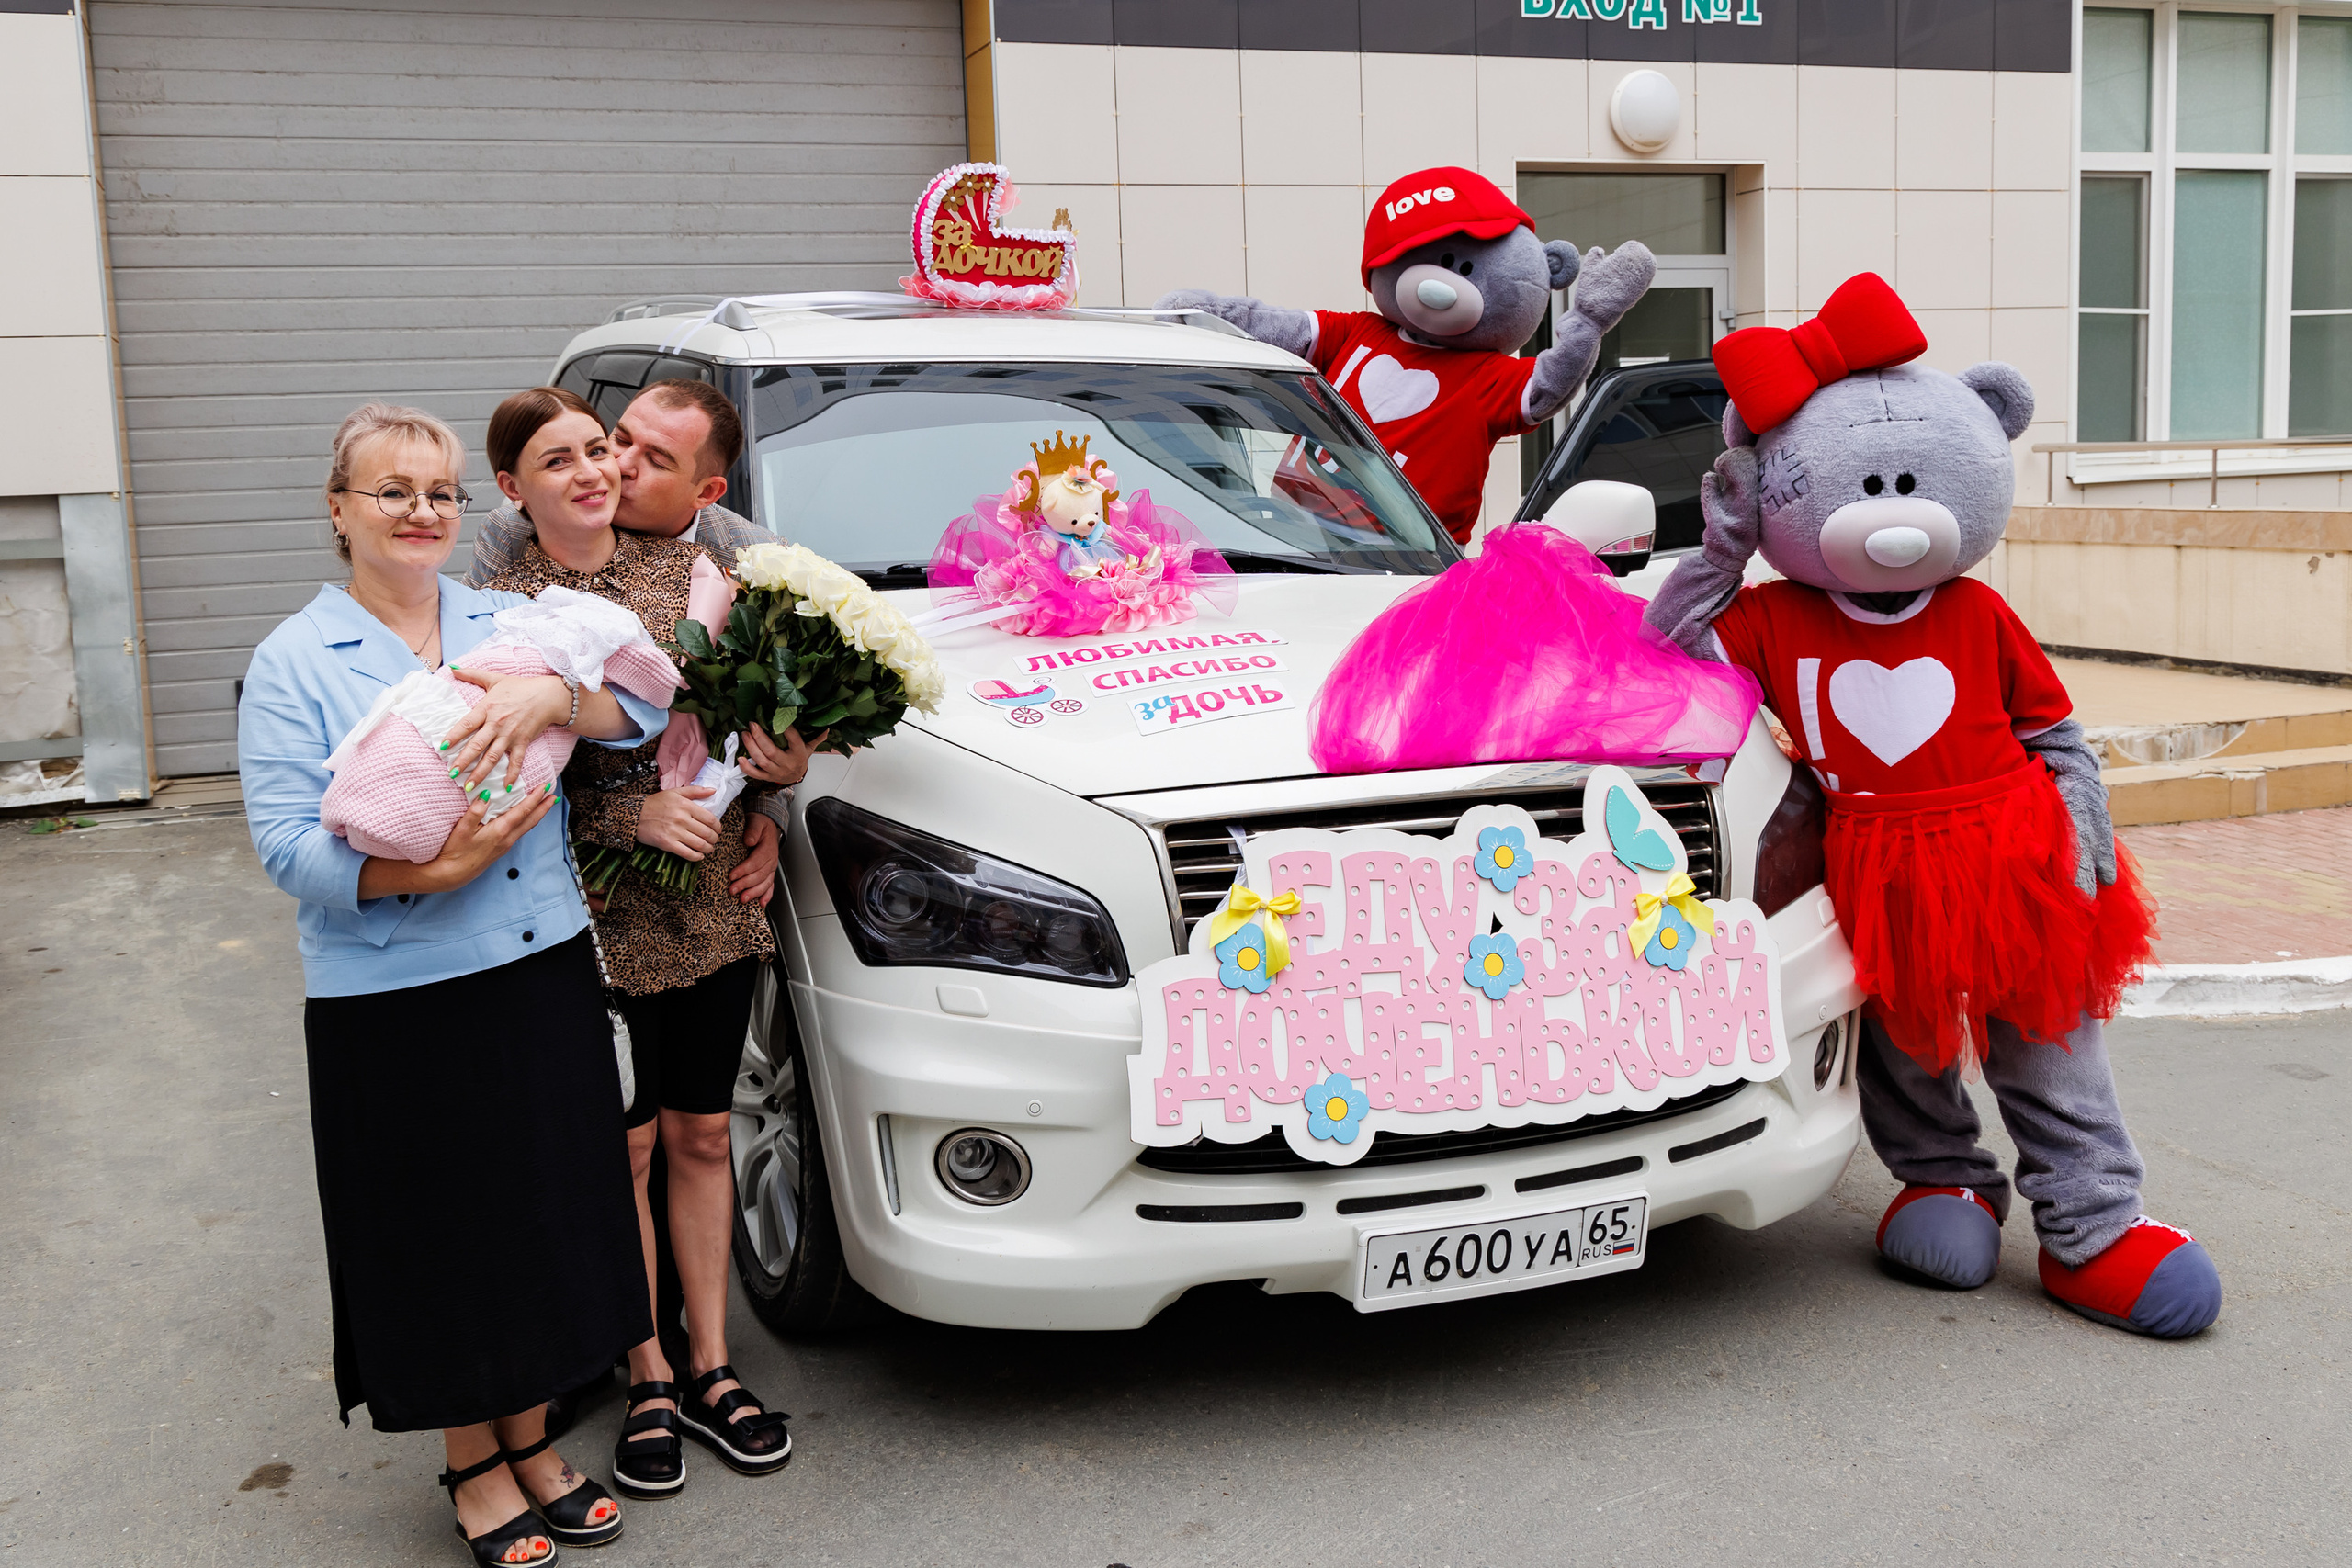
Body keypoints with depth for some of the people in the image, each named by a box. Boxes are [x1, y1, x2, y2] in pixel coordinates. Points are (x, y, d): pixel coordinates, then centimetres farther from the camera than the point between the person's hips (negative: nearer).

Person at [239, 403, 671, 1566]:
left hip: (545, 978, 3)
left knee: (545, 1217, 12)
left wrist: (549, 694, -24)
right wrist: (424, 874, -25)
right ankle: (473, 1465, 29)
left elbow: (638, 707, -4)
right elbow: (285, 841, -10)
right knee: (444, 1236, 8)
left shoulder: (513, 623, 8)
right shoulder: (295, 662, -2)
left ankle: (530, 1438, 33)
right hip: (395, 1003, -3)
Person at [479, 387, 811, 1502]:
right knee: (626, 1145, 7)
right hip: (602, 917, -3)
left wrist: (787, 762, -7)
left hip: (716, 905, 3)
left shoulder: (684, 567, 6)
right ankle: (648, 1379, 23)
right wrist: (634, 813, -19)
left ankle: (711, 1369, 25)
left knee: (702, 1134, 12)